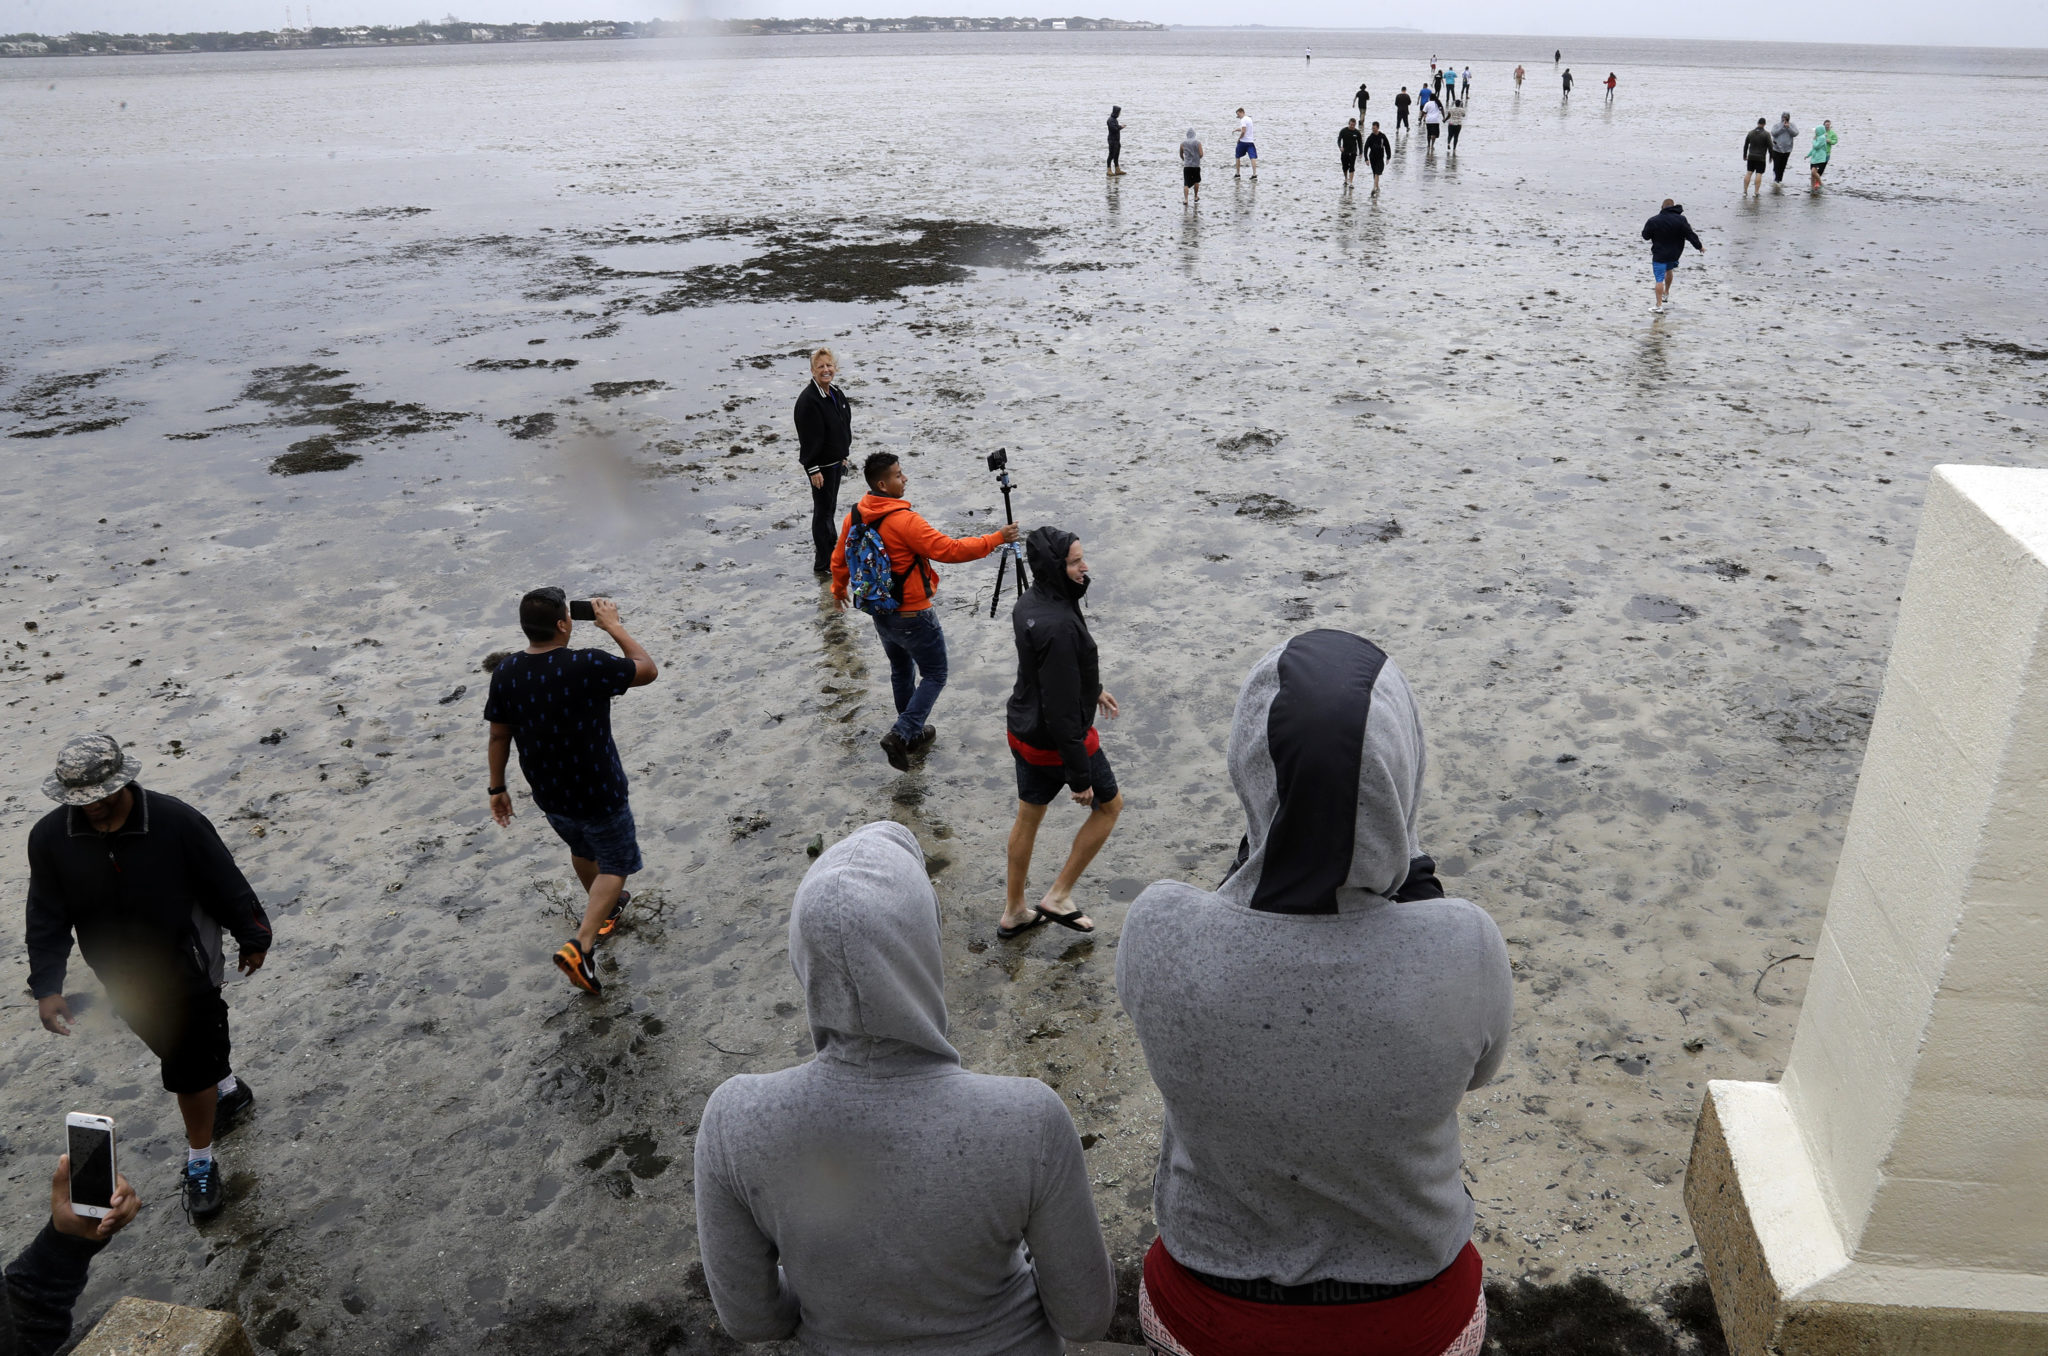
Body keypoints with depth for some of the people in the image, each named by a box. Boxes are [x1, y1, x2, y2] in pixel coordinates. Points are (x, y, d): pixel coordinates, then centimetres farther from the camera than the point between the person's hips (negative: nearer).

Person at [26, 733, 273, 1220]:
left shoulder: (176, 821, -25)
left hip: (186, 973, -4)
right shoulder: (50, 838, -15)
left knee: (190, 1070, 2)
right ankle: (228, 1090, 55)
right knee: (179, 1051, 26)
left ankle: (200, 1164, 24)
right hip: (123, 981, 4)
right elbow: (47, 919, -4)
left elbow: (226, 885, -12)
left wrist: (252, 939, -1)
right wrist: (46, 987, -8)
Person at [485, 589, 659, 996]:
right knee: (615, 866, 13)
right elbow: (648, 670, -13)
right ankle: (581, 944, -3)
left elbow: (498, 736, -1)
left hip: (548, 794, 6)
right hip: (599, 794, -6)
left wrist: (497, 787, 12)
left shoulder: (505, 673, -11)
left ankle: (605, 908, 55)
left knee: (582, 851, 31)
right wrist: (613, 625, -3)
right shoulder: (587, 666, -27)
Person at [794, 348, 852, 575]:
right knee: (823, 511, -1)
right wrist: (813, 469, -22)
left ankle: (831, 554, 34)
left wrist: (845, 455, 16)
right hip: (820, 465, -8)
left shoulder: (837, 394, 6)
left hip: (835, 461, 8)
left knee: (830, 508, 20)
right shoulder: (808, 400, -21)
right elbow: (808, 437, -21)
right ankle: (822, 564, 7)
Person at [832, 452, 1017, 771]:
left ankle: (912, 734, 36)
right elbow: (950, 550, -27)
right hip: (912, 616, -8)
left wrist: (839, 588, 30)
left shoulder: (855, 515, -2)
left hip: (880, 613, 8)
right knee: (934, 675, 6)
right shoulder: (904, 520, -26)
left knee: (901, 670, 24)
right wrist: (996, 539, -21)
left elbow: (839, 558, 11)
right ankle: (901, 734, -6)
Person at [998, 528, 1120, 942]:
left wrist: (1093, 688, 33)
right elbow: (1062, 710, -29)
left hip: (1023, 733, 8)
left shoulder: (1028, 604, -1)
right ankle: (1059, 896, 19)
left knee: (1028, 816, 22)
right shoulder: (1058, 626, -32)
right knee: (1109, 804, 15)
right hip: (1058, 741, -8)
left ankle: (1013, 912, 37)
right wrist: (1079, 776, -22)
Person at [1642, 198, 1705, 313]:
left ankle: (1659, 305, -6)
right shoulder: (1681, 219, -9)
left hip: (1659, 255, -4)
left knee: (1659, 279, -3)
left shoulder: (1653, 221, -13)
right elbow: (1690, 235, -6)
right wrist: (1699, 247, 7)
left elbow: (1645, 236, -2)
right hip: (1674, 254, 4)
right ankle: (1666, 292, 48)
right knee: (1669, 271, 31)